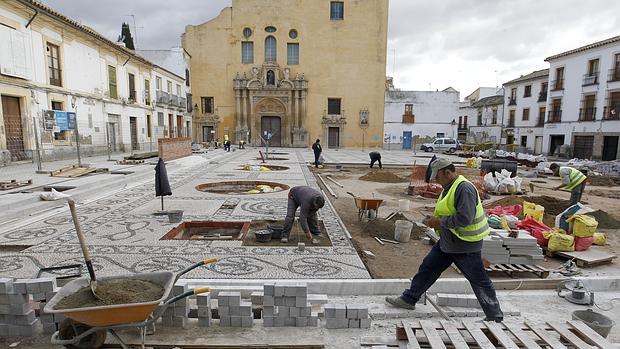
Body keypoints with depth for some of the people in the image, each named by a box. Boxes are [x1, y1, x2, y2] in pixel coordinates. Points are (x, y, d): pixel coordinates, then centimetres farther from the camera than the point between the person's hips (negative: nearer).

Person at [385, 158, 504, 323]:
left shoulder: (464, 188, -22)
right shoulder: (449, 187, 9)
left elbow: (465, 218, -30)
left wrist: (440, 222, -21)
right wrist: (435, 220, 5)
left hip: (466, 244, -10)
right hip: (448, 241, 10)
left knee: (479, 281, 4)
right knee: (428, 267, 13)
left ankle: (495, 317, 22)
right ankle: (409, 299, 25)